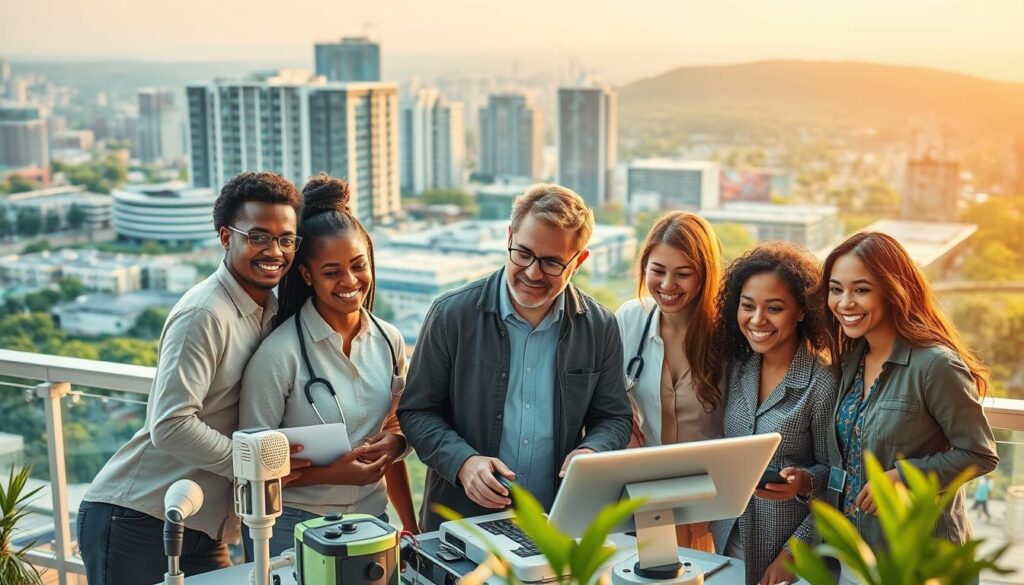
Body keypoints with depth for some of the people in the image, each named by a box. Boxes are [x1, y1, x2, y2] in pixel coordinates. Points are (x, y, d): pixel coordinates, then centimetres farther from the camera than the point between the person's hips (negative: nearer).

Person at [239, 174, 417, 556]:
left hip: (371, 517, 5)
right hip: (295, 527, -4)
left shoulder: (388, 341, 1)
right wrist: (331, 474, -22)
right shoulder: (279, 352, -16)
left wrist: (410, 527, 4)